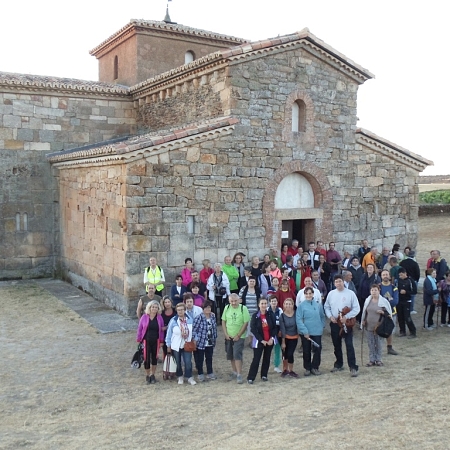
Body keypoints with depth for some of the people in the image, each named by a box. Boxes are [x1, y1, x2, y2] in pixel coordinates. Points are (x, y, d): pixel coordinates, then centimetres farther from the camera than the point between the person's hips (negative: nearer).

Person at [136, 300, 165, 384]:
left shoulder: (159, 318, -2)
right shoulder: (144, 317, -6)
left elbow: (162, 330, 3)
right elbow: (140, 329, 0)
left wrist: (161, 341, 1)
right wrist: (138, 339, -1)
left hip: (156, 341, 2)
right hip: (146, 341, -2)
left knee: (154, 358, 10)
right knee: (147, 358, 1)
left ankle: (152, 375, 25)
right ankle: (147, 376, 19)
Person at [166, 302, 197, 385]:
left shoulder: (190, 320, -2)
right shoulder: (173, 321, -10)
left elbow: (193, 331, 8)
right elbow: (169, 333, -4)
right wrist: (168, 346, -2)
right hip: (176, 346, -1)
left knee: (188, 362, -4)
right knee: (178, 362, 10)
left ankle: (189, 377, 10)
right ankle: (180, 377, 29)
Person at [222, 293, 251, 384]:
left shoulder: (243, 308, -12)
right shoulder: (227, 308, 0)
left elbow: (246, 323, -12)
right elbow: (223, 321, 6)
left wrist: (238, 335, -12)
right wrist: (226, 334, -4)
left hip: (239, 337, -4)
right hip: (229, 337, 4)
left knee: (237, 355, -12)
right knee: (230, 355, 12)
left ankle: (239, 375, -8)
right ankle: (234, 372, 29)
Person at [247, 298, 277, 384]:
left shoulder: (270, 314, -3)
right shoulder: (255, 316, -10)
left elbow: (274, 327, 0)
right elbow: (253, 329, -10)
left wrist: (272, 338, -11)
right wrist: (261, 340, -15)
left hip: (270, 340, 3)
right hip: (259, 341, -3)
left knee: (267, 358, 12)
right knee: (256, 359, -4)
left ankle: (264, 375, 26)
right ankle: (250, 377, 0)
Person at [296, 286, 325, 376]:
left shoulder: (318, 305, 1)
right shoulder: (301, 306, -7)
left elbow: (322, 317, 12)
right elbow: (298, 320, -10)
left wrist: (321, 326, 2)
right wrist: (305, 331, -15)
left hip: (317, 332, 2)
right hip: (305, 333, -1)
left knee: (317, 349, 0)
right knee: (306, 351, 8)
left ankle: (315, 367, 17)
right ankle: (307, 368, 23)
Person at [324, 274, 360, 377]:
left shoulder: (350, 293, -6)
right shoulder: (331, 294, 5)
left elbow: (356, 309, -8)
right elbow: (327, 307, 11)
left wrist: (346, 317, -18)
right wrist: (330, 316, -6)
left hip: (347, 323, -4)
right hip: (334, 323, 4)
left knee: (349, 345, -9)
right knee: (336, 345, 14)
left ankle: (353, 367, -6)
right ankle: (339, 364, 30)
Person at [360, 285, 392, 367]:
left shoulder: (383, 301, -6)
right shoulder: (367, 300, 6)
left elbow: (389, 312, 0)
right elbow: (364, 312, 17)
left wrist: (383, 312, -17)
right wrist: (363, 320, 11)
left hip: (378, 326, -3)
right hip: (369, 326, 3)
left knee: (378, 343, 5)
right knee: (370, 344, 8)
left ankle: (378, 359, 17)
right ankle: (372, 360, 16)